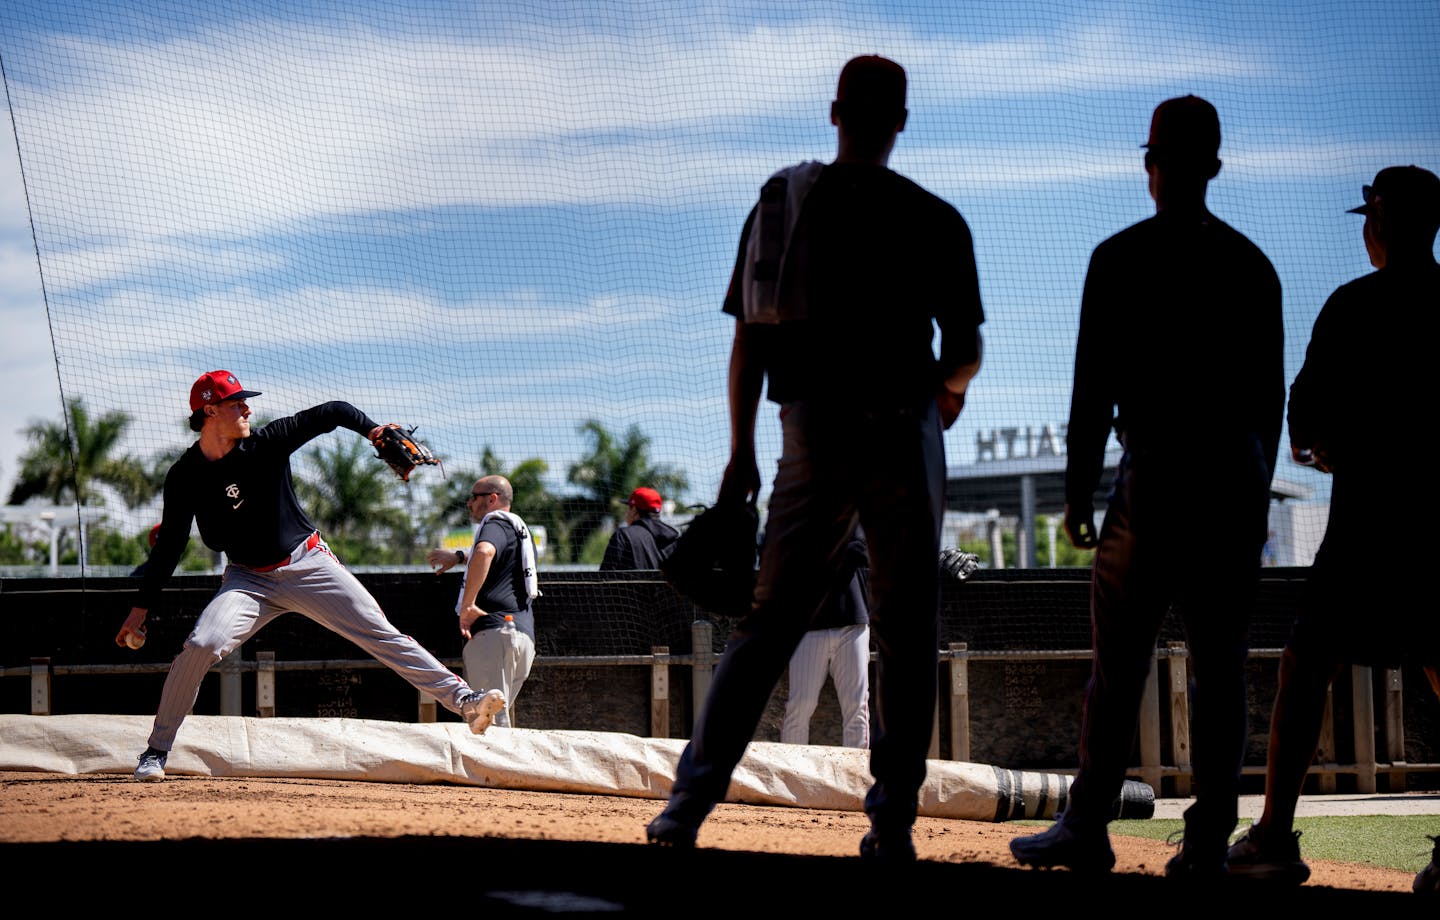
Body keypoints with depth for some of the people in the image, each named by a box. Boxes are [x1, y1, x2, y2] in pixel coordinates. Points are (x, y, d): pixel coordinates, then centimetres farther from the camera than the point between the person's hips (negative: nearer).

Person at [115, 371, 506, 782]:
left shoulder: (266, 443, -9)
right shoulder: (185, 477, -7)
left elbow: (332, 413, -5)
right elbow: (170, 545, 0)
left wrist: (373, 430, -24)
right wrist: (142, 606, -2)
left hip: (308, 564, 0)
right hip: (249, 579, 0)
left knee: (380, 632, -7)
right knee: (201, 645, -21)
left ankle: (463, 700, -10)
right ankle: (156, 752, -8)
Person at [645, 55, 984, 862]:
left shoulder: (780, 202, 6)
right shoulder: (931, 218, -3)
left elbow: (747, 338, 5)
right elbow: (965, 347, -1)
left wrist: (741, 453, 10)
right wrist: (951, 388, 22)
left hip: (810, 433, 3)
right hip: (899, 433, -3)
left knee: (769, 621, 8)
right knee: (907, 630, 4)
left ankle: (690, 803, 1)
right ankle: (892, 825, 1)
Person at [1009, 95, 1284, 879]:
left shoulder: (1120, 258, -2)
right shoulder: (1251, 265, 9)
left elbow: (1094, 387, -5)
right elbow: (1271, 393, 10)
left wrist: (1078, 491, 0)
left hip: (1153, 480, -3)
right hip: (1237, 482, 3)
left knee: (1116, 665, 1)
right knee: (1220, 670, 3)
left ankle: (1087, 829, 2)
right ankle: (1208, 841, 2)